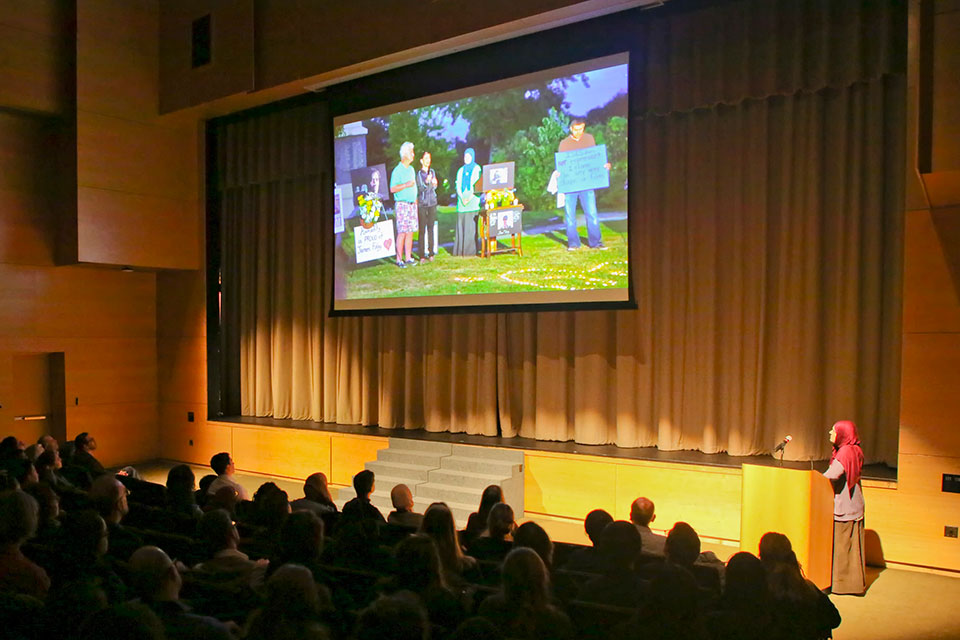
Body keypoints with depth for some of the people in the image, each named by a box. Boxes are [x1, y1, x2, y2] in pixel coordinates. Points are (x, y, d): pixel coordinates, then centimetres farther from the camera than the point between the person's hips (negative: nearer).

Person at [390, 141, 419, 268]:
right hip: (402, 204, -7)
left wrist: (415, 200, 19)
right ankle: (399, 259, -5)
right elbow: (392, 189, -14)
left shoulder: (412, 169, 16)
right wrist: (406, 185, -19)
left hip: (412, 204, 7)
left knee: (410, 231, 6)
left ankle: (408, 257, 11)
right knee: (402, 232, -9)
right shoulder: (397, 170, -8)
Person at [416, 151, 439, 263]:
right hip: (422, 204, -4)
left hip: (432, 203, 4)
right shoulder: (418, 174, -3)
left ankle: (431, 253, 10)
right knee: (422, 229, -4)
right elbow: (420, 189, -10)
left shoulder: (432, 172, 10)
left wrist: (434, 184, -6)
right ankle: (422, 255, -2)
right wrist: (426, 182, -26)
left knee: (431, 227, 4)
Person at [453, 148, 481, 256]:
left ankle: (471, 250, -7)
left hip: (473, 201, -4)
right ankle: (460, 250, 2)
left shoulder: (477, 168, 5)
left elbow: (477, 184, -4)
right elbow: (458, 185, 10)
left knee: (471, 226, -7)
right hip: (462, 201, 4)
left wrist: (470, 197, -15)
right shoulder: (461, 170, 18)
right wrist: (462, 198, -7)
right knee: (461, 225, 1)